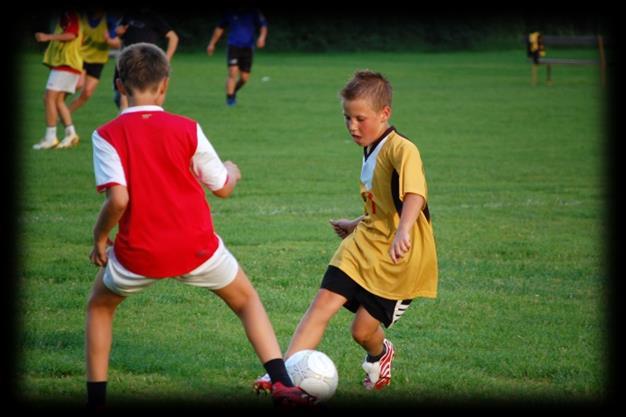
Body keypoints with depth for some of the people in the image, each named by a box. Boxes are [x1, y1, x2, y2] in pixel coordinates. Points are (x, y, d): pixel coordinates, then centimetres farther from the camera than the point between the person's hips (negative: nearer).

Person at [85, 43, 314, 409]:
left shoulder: (107, 136, -8)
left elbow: (118, 200, -19)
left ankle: (97, 399, 22)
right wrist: (233, 172, 28)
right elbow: (223, 188, 5)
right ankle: (283, 384, 8)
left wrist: (100, 238, -1)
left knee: (100, 307, 28)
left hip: (139, 252, 0)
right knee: (247, 299, 23)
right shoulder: (186, 130, -3)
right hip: (196, 246, 1)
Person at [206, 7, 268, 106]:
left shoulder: (254, 12, 1)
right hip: (233, 47, -1)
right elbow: (220, 28, 14)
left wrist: (262, 37, -25)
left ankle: (233, 92, 31)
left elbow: (263, 26, -3)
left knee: (245, 77, 2)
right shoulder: (230, 13, 4)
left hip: (248, 48, 1)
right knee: (233, 72, -17)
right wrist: (212, 44, 16)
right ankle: (230, 98, -10)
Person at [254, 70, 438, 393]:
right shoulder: (370, 153, 11)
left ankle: (379, 356, 34)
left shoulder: (402, 150, -19)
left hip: (398, 258, -7)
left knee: (363, 329, -2)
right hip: (363, 245, 7)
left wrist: (403, 232, -54)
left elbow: (414, 194, -38)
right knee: (322, 305, -10)